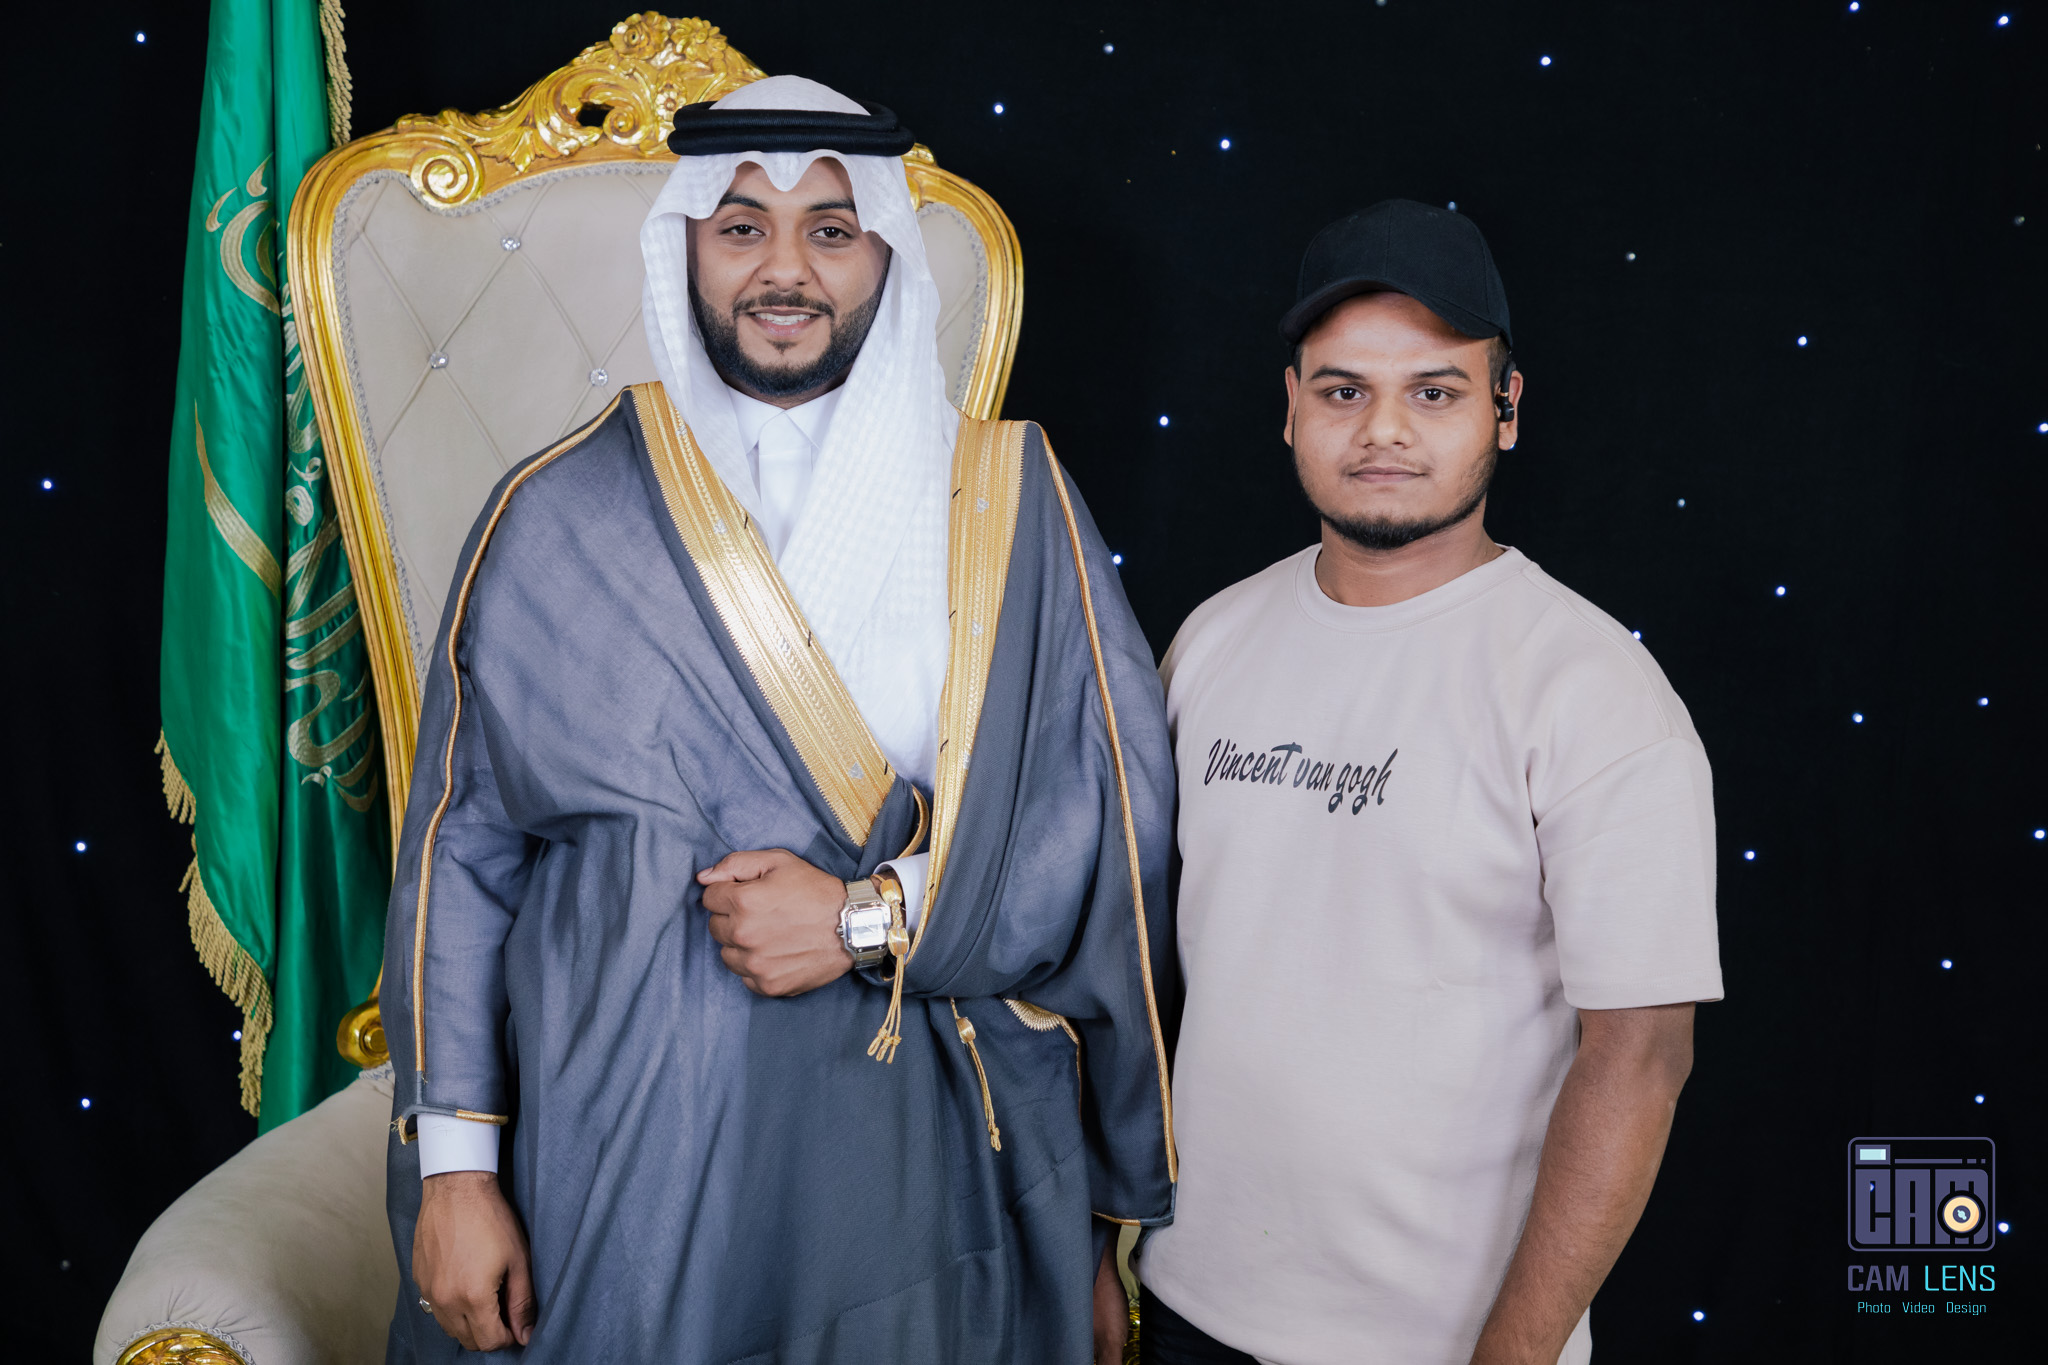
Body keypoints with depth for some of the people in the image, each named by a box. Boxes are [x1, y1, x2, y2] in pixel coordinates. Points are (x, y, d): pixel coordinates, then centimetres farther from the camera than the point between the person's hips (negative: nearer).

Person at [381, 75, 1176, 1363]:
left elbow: (1116, 816, -4)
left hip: (920, 1172, 1)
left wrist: (872, 918, -14)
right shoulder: (556, 517, 0)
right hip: (622, 1169, 0)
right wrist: (454, 1168, -2)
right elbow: (463, 851, 1)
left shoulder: (1009, 503, 0)